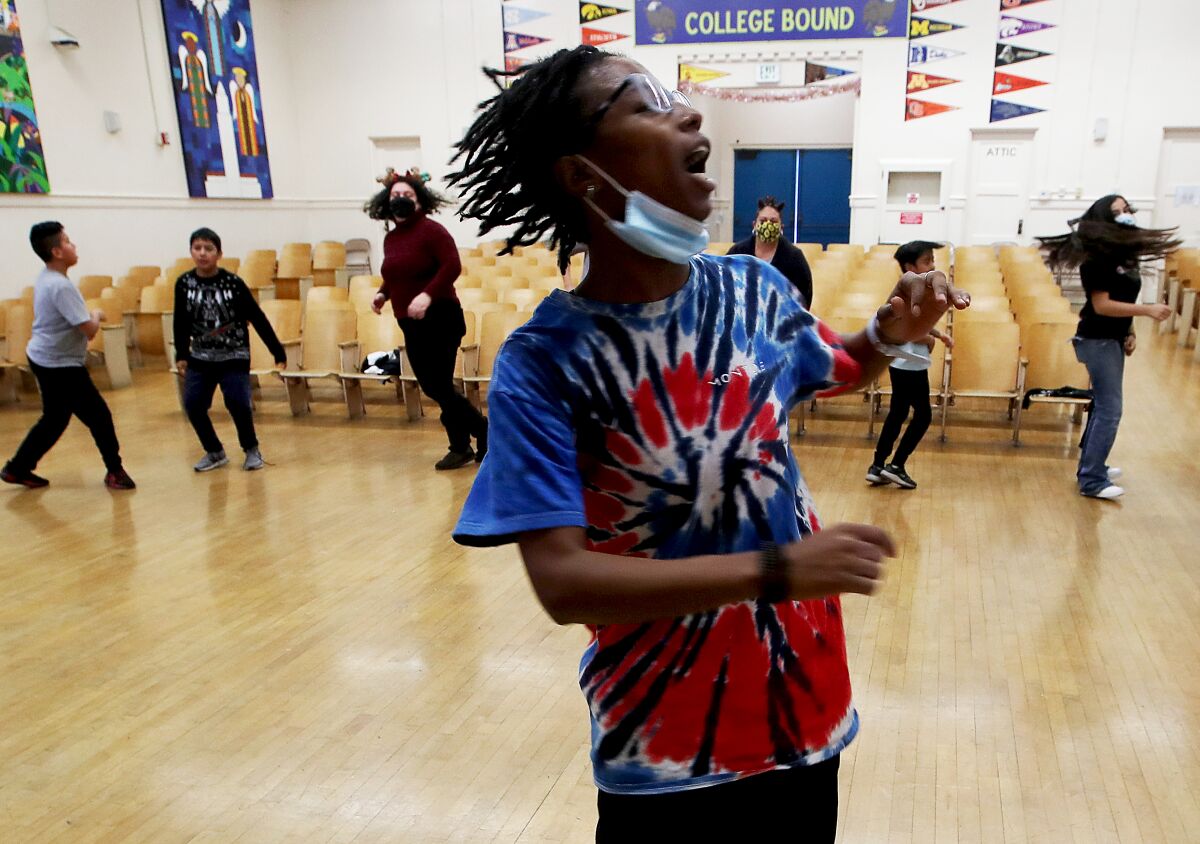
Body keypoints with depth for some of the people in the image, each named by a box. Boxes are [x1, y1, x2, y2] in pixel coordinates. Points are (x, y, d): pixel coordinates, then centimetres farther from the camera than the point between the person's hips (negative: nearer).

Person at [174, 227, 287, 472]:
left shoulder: (232, 282, -11)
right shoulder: (184, 283, -4)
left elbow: (257, 317, -6)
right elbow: (181, 322, 7)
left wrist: (277, 350, -4)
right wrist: (181, 355, 7)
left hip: (234, 356, -3)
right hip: (200, 357, 3)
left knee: (237, 403, -15)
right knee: (193, 405, -5)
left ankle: (251, 449, 11)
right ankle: (215, 452, 16)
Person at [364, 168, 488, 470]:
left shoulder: (431, 230, -10)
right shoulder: (390, 238, 13)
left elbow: (452, 266, -21)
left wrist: (428, 294, -31)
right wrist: (383, 294, 5)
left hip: (439, 319, -8)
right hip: (411, 324, 8)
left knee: (440, 387, -7)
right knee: (433, 388, 9)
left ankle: (461, 446, 10)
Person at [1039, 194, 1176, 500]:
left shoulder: (1127, 253, 10)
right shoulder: (1098, 258, -18)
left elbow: (1123, 300, 17)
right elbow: (1102, 305, -22)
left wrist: (1130, 331, 6)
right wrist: (1148, 310, -25)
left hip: (1113, 339, 9)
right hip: (1098, 340, -9)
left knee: (1103, 405, 17)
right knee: (1110, 409, -8)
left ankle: (1091, 464, 29)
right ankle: (1092, 480, -2)